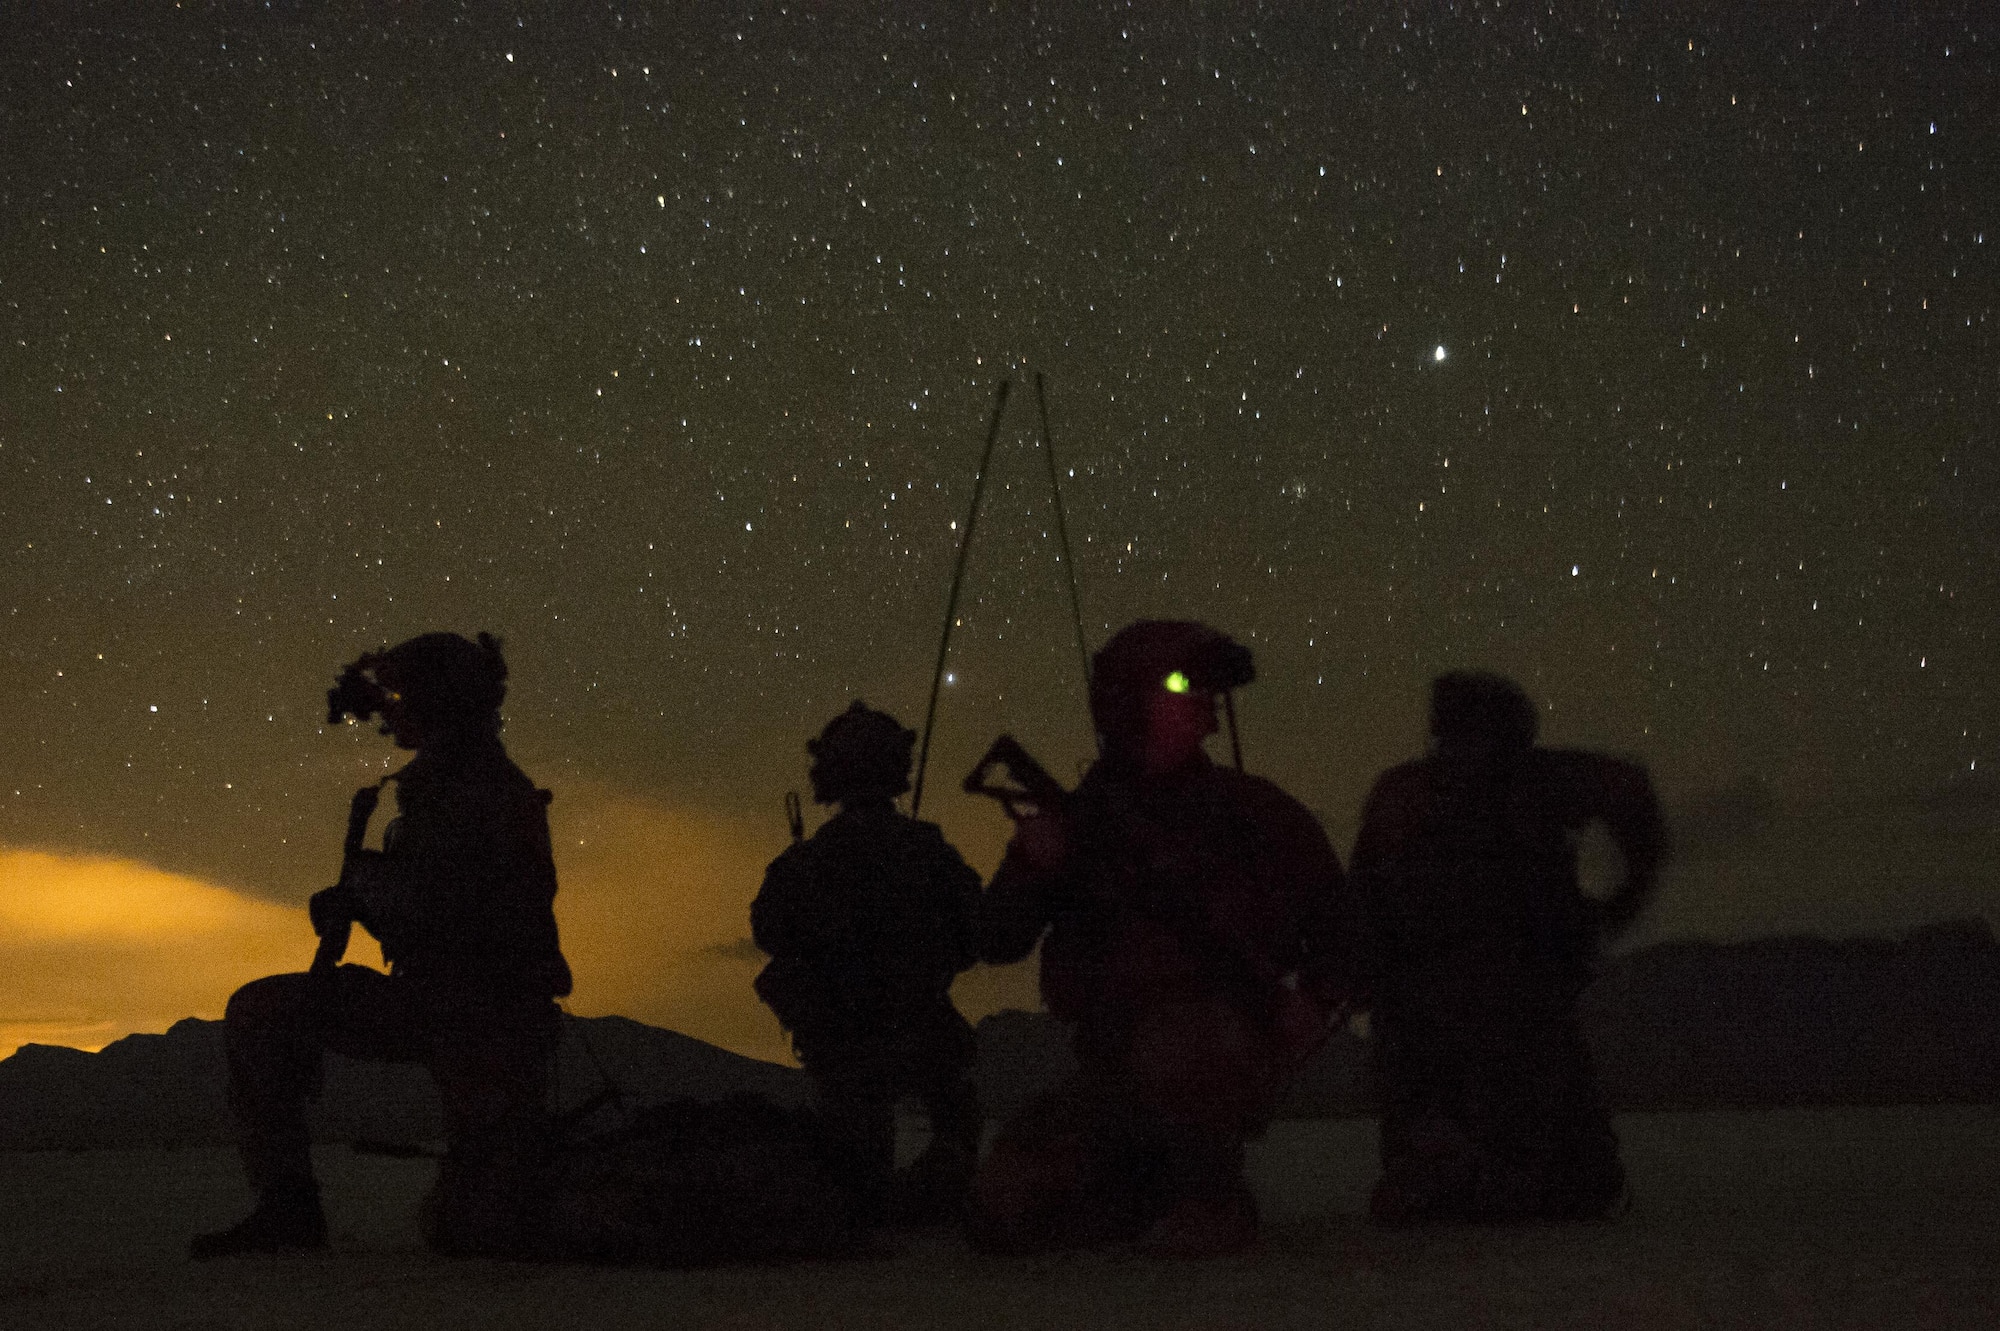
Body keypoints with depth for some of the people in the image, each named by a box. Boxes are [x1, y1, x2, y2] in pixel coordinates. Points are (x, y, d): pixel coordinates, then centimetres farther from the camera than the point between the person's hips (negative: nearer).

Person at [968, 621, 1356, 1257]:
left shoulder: (1253, 812, 2)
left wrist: (1313, 999, -7)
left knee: (1170, 1045, -39)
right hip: (1112, 1075, 3)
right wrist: (1030, 866, -14)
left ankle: (1214, 1196, -11)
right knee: (1005, 1205, -14)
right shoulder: (1077, 821, 8)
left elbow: (1337, 924, 11)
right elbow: (998, 943, 5)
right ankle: (1156, 1192, 12)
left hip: (1234, 1058, -3)